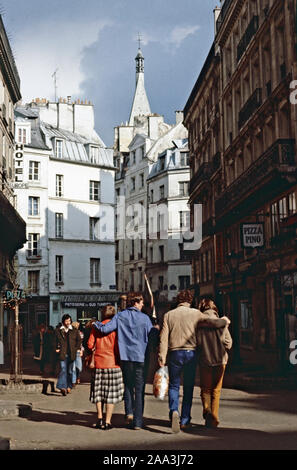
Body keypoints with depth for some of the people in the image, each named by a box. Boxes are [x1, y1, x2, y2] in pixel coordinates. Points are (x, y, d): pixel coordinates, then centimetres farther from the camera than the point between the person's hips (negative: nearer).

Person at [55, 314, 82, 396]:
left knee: (70, 371, 9)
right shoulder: (58, 331, 7)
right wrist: (57, 348, 2)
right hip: (62, 354, -2)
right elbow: (56, 341, 15)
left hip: (71, 354, 2)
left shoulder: (75, 331, 9)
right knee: (63, 369, -15)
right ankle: (63, 387, -24)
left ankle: (69, 387, 22)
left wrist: (77, 348, 3)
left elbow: (79, 340, 14)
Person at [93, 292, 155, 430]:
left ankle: (129, 412, 4)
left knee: (128, 386, 18)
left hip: (125, 356, 2)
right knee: (139, 389, 4)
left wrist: (95, 323, 11)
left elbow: (105, 329, -8)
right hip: (141, 356, -2)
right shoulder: (145, 318, -3)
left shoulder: (120, 316, 0)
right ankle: (137, 421, 4)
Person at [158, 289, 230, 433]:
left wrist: (162, 356, -7)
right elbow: (213, 323, -5)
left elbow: (164, 337, -5)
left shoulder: (168, 315, 3)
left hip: (174, 353, 0)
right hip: (191, 353, 0)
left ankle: (174, 411, -16)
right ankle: (185, 421, 12)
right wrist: (224, 321, 16)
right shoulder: (195, 313, 1)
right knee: (188, 387, 10)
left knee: (173, 385, 10)